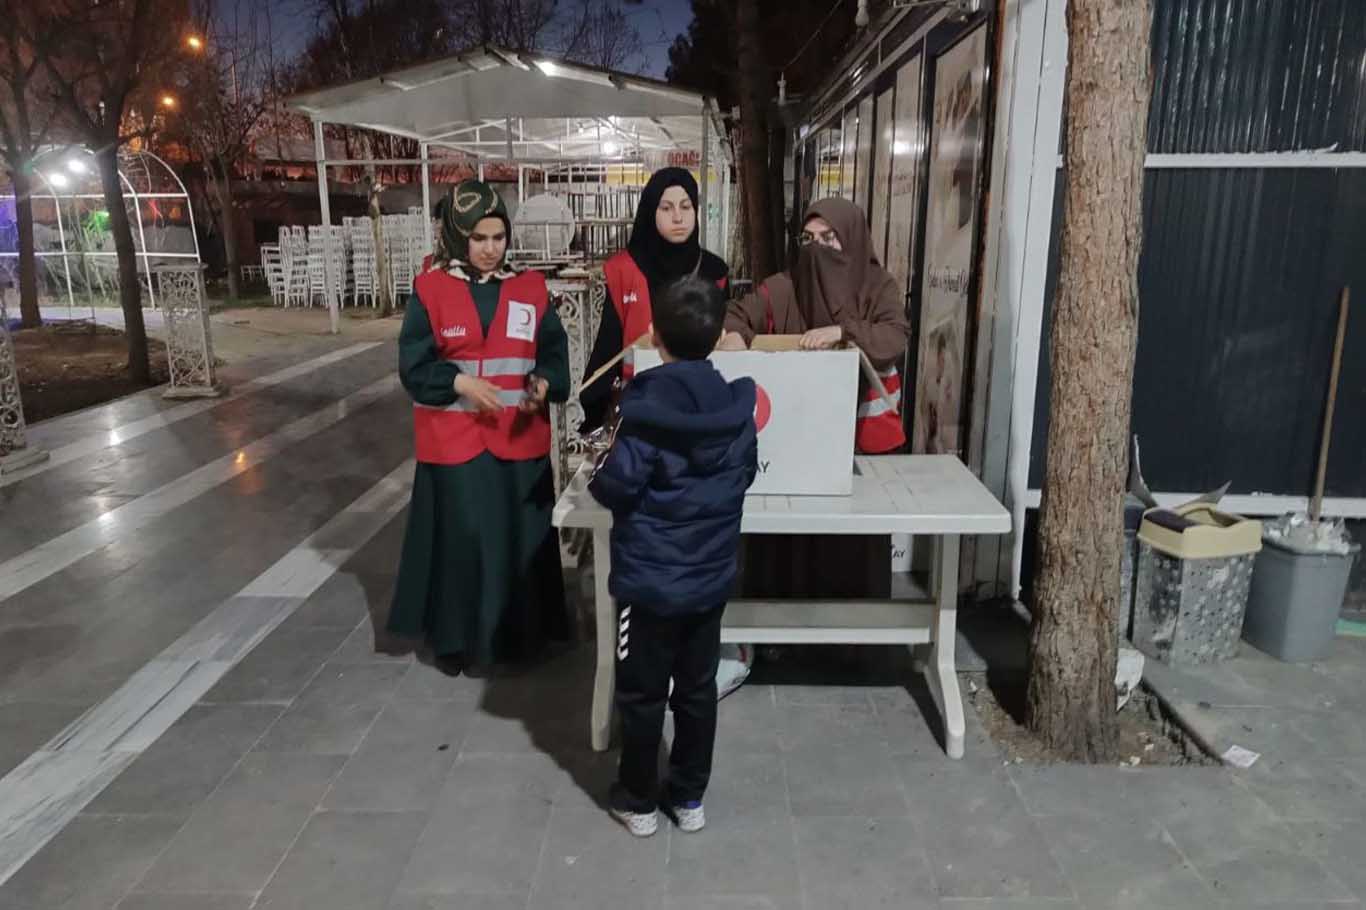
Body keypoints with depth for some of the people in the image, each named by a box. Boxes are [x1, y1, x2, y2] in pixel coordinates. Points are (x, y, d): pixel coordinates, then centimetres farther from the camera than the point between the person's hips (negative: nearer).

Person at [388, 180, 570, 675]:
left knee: (521, 537, 8)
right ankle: (454, 637, 23)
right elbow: (414, 366, -4)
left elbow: (554, 352, 5)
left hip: (520, 440, 2)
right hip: (454, 441, -2)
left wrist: (545, 384, -15)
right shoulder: (430, 290, -3)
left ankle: (520, 632, 26)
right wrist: (459, 381, -20)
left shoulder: (530, 288, 3)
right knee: (460, 538, 4)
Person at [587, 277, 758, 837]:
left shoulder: (647, 406, -19)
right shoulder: (738, 405, -3)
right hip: (711, 576, 5)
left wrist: (603, 467, 1)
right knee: (697, 689, 17)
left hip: (649, 579, -4)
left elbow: (615, 490, -19)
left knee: (642, 694, 12)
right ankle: (689, 798, 31)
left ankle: (638, 802, 27)